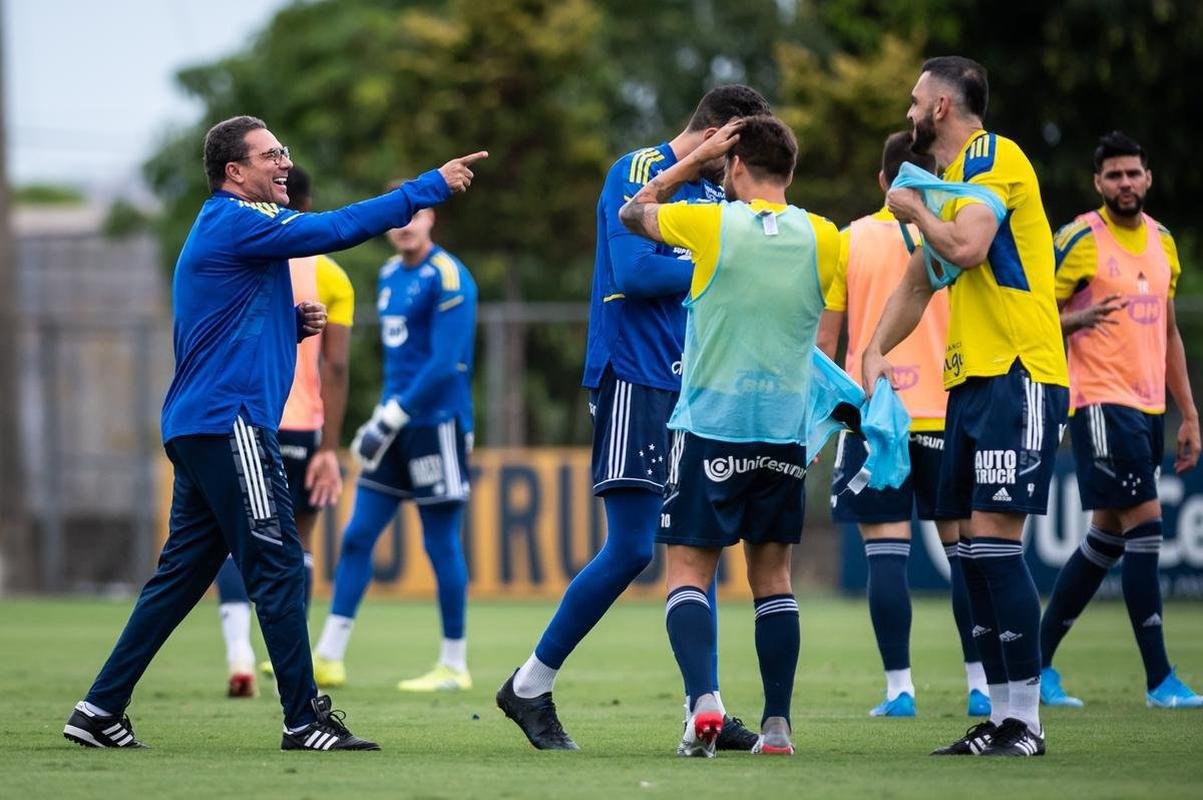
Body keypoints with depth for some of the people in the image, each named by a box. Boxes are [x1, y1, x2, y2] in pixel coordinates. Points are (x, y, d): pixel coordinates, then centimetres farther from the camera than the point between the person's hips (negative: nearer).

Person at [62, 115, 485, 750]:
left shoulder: (226, 228, 22)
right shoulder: (234, 223, -10)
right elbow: (337, 229, -18)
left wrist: (292, 322, 11)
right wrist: (432, 187, -15)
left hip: (199, 428, 10)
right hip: (228, 420, -10)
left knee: (183, 573, 11)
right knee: (277, 564, -8)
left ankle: (101, 711, 10)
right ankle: (305, 720, -8)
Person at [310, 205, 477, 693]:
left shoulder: (447, 278, -13)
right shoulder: (390, 275, 14)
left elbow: (446, 364, -19)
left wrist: (392, 415, -17)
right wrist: (383, 416, 19)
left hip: (436, 426, -8)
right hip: (397, 427, 8)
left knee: (441, 543, -2)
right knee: (357, 536, 5)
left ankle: (454, 666, 8)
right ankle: (328, 658, 7)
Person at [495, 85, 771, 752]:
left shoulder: (713, 192, 18)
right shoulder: (639, 172, -8)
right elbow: (634, 272, -19)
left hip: (692, 389, 9)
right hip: (634, 380, -9)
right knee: (631, 549, -11)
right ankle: (529, 687, 1)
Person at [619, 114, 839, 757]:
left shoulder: (711, 225, -7)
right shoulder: (821, 238, 1)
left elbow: (633, 213, 12)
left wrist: (694, 160, 15)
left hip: (710, 423, -3)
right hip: (785, 432, 3)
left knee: (688, 570, 0)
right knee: (772, 577, 10)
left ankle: (703, 699, -20)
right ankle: (777, 724, 6)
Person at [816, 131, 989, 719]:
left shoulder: (849, 241, 3)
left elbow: (824, 336, 4)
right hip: (944, 415, 1)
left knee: (886, 554, -2)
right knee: (962, 548, 7)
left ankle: (899, 688, -7)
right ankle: (981, 686, 6)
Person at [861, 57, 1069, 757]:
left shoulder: (993, 156, -8)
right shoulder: (949, 180, 20)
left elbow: (968, 248, -22)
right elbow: (918, 284, 27)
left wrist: (915, 209, -4)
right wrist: (876, 351, 13)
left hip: (1018, 377, -9)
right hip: (971, 380, 9)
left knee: (994, 539, -13)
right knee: (974, 548, 6)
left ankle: (1026, 721, -11)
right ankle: (1002, 716, 9)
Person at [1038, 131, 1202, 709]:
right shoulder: (1080, 240, -7)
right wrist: (1077, 320, -27)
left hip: (1149, 408, 8)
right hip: (1102, 403, -8)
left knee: (1106, 539, 9)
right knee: (1145, 526, -13)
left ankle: (1037, 662, 18)